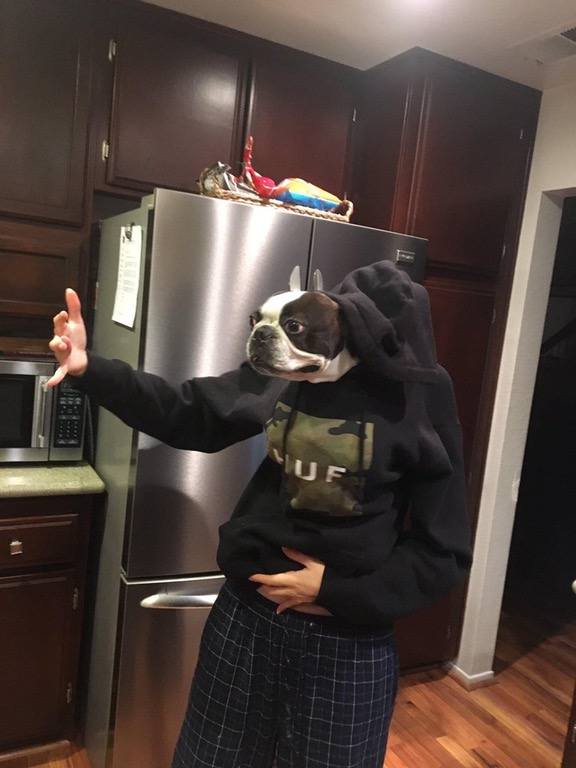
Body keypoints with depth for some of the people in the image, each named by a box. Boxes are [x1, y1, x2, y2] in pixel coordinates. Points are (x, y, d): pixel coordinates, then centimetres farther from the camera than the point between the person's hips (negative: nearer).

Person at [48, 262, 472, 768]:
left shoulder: (422, 404, -16)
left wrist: (338, 592, -16)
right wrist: (91, 369, -10)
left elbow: (444, 552, -10)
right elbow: (189, 414, 0)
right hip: (248, 615, 3)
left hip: (347, 642, -2)